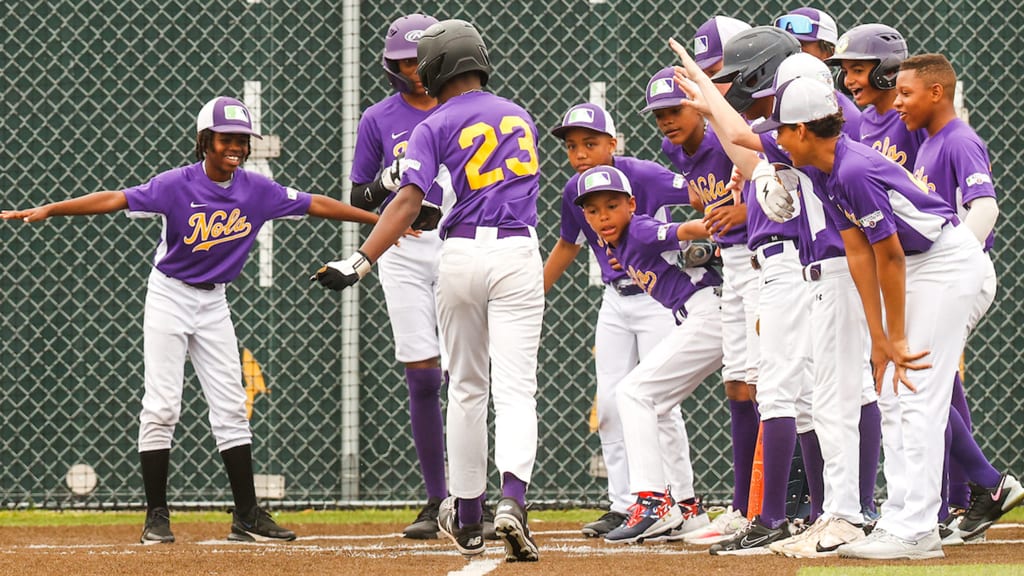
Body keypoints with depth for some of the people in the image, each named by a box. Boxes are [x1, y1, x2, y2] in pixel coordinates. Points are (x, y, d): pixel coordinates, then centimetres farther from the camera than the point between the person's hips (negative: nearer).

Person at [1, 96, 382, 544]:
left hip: (213, 302, 4)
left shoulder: (257, 190, -6)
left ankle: (246, 516, 7)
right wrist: (48, 210, -35)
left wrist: (380, 219, 3)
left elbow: (313, 204, 2)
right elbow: (115, 200, -25)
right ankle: (156, 515, 0)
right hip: (169, 295, -4)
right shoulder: (177, 185, -18)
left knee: (231, 407, 3)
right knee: (161, 406, -7)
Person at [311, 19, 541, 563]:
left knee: (465, 389, 13)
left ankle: (466, 519, 20)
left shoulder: (435, 127, -1)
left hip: (460, 253, -1)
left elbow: (408, 201, -15)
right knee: (515, 388, -6)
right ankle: (512, 501, -28)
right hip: (517, 252, 1)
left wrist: (360, 262, -21)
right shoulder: (520, 118, 14)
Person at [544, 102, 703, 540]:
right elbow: (567, 246, 19)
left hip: (657, 294, -7)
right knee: (610, 405, 3)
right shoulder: (575, 192, 2)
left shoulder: (642, 176, -18)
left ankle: (685, 504, -1)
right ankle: (623, 506, 9)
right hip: (615, 301, 7)